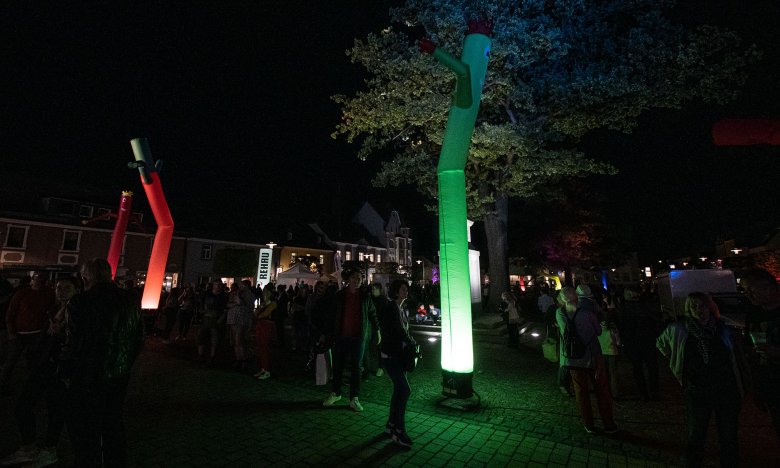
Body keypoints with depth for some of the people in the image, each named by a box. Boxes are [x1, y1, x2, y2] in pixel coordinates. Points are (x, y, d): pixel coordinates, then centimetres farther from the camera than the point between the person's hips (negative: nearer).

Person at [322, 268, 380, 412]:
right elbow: (333, 315, 6)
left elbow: (372, 313, 9)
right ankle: (336, 393, 31)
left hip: (358, 336, -1)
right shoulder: (340, 295, 0)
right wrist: (329, 333, 5)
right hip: (341, 336, 1)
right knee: (338, 365, 11)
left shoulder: (365, 296, -1)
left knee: (356, 367, 5)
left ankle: (354, 399, 16)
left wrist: (377, 330, 10)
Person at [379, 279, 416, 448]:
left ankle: (391, 425, 27)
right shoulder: (391, 307, -17)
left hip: (400, 354, 9)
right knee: (405, 390, -11)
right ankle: (399, 431, -1)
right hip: (390, 355, -8)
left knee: (399, 390, 13)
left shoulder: (401, 309, 11)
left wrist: (411, 344, -2)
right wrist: (414, 344, -7)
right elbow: (400, 331, -20)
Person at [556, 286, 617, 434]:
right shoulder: (586, 311, -19)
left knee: (581, 392, 15)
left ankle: (589, 426, 27)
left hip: (573, 359, 2)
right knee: (602, 391, 17)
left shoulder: (560, 313, -13)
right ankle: (609, 425, 29)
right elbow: (598, 331, -6)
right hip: (592, 357, -2)